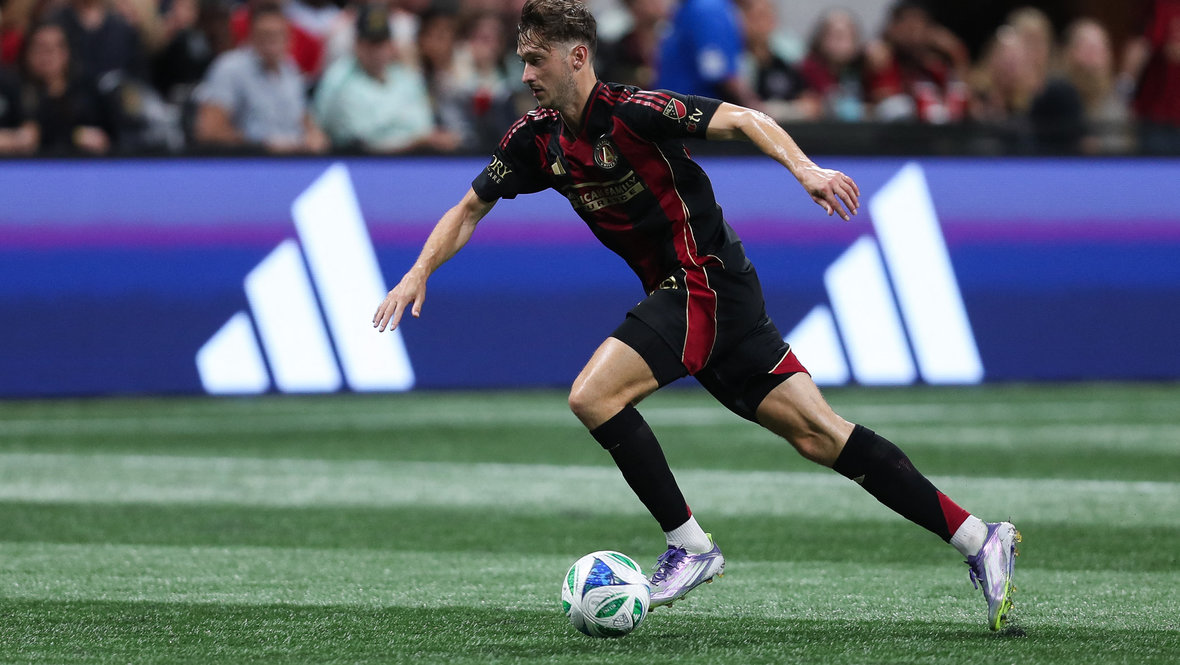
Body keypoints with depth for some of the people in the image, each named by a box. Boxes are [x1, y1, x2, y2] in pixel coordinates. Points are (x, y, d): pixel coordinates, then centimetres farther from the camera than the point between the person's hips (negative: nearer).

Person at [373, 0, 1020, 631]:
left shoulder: (632, 110, -15)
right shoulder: (537, 137, 8)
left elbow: (743, 119, -16)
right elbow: (470, 209, 19)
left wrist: (805, 169, -31)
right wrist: (418, 274, 6)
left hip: (706, 277, -7)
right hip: (682, 293, 7)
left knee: (593, 396, -18)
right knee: (816, 433, 1)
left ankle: (689, 544, -8)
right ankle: (977, 538, 1)